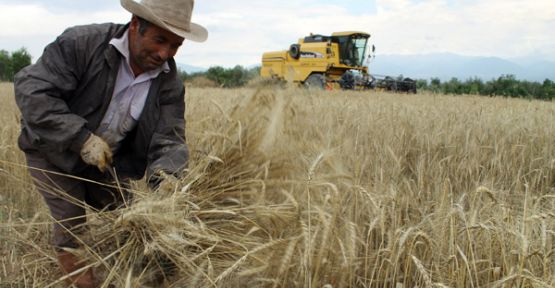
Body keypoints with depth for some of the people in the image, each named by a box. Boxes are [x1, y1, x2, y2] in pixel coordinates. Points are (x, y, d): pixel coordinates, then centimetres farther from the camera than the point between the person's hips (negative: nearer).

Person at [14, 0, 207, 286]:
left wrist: (165, 178, -40)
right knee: (71, 223, 2)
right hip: (54, 152, -4)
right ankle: (68, 254, 33)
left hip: (107, 162, 4)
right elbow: (31, 90, -29)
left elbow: (168, 140, -18)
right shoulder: (82, 43, -26)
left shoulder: (170, 84, -14)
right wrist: (81, 138, -35)